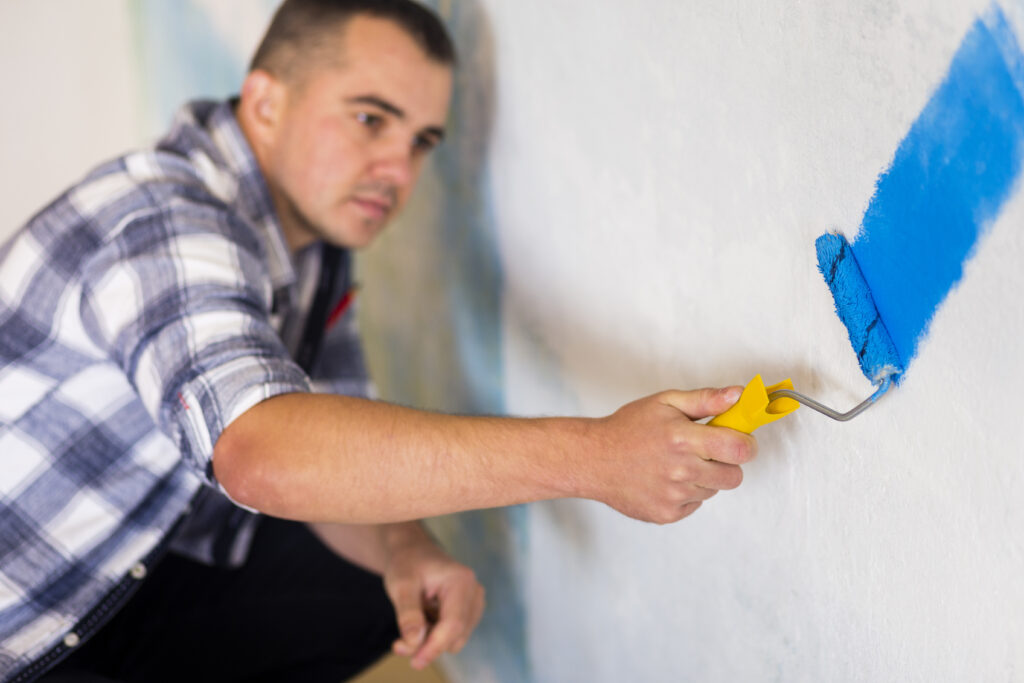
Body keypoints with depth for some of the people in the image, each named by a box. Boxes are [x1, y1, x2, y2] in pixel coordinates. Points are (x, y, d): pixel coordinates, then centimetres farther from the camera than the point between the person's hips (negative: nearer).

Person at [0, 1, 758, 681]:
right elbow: (263, 453, -46)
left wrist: (405, 553, -16)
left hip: (115, 579, 9)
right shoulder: (172, 227, -28)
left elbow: (330, 456, 6)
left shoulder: (311, 236, 2)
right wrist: (590, 457, -48)